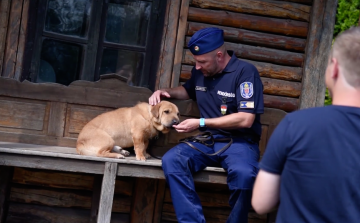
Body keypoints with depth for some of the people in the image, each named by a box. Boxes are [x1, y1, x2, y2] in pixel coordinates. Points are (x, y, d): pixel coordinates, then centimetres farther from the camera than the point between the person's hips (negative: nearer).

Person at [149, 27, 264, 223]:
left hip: (239, 142, -5)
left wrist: (201, 123, -16)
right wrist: (166, 92, 10)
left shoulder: (245, 72, -12)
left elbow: (246, 119, -18)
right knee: (171, 160, -25)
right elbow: (188, 90, 33)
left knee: (244, 174, -39)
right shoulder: (200, 71, 8)